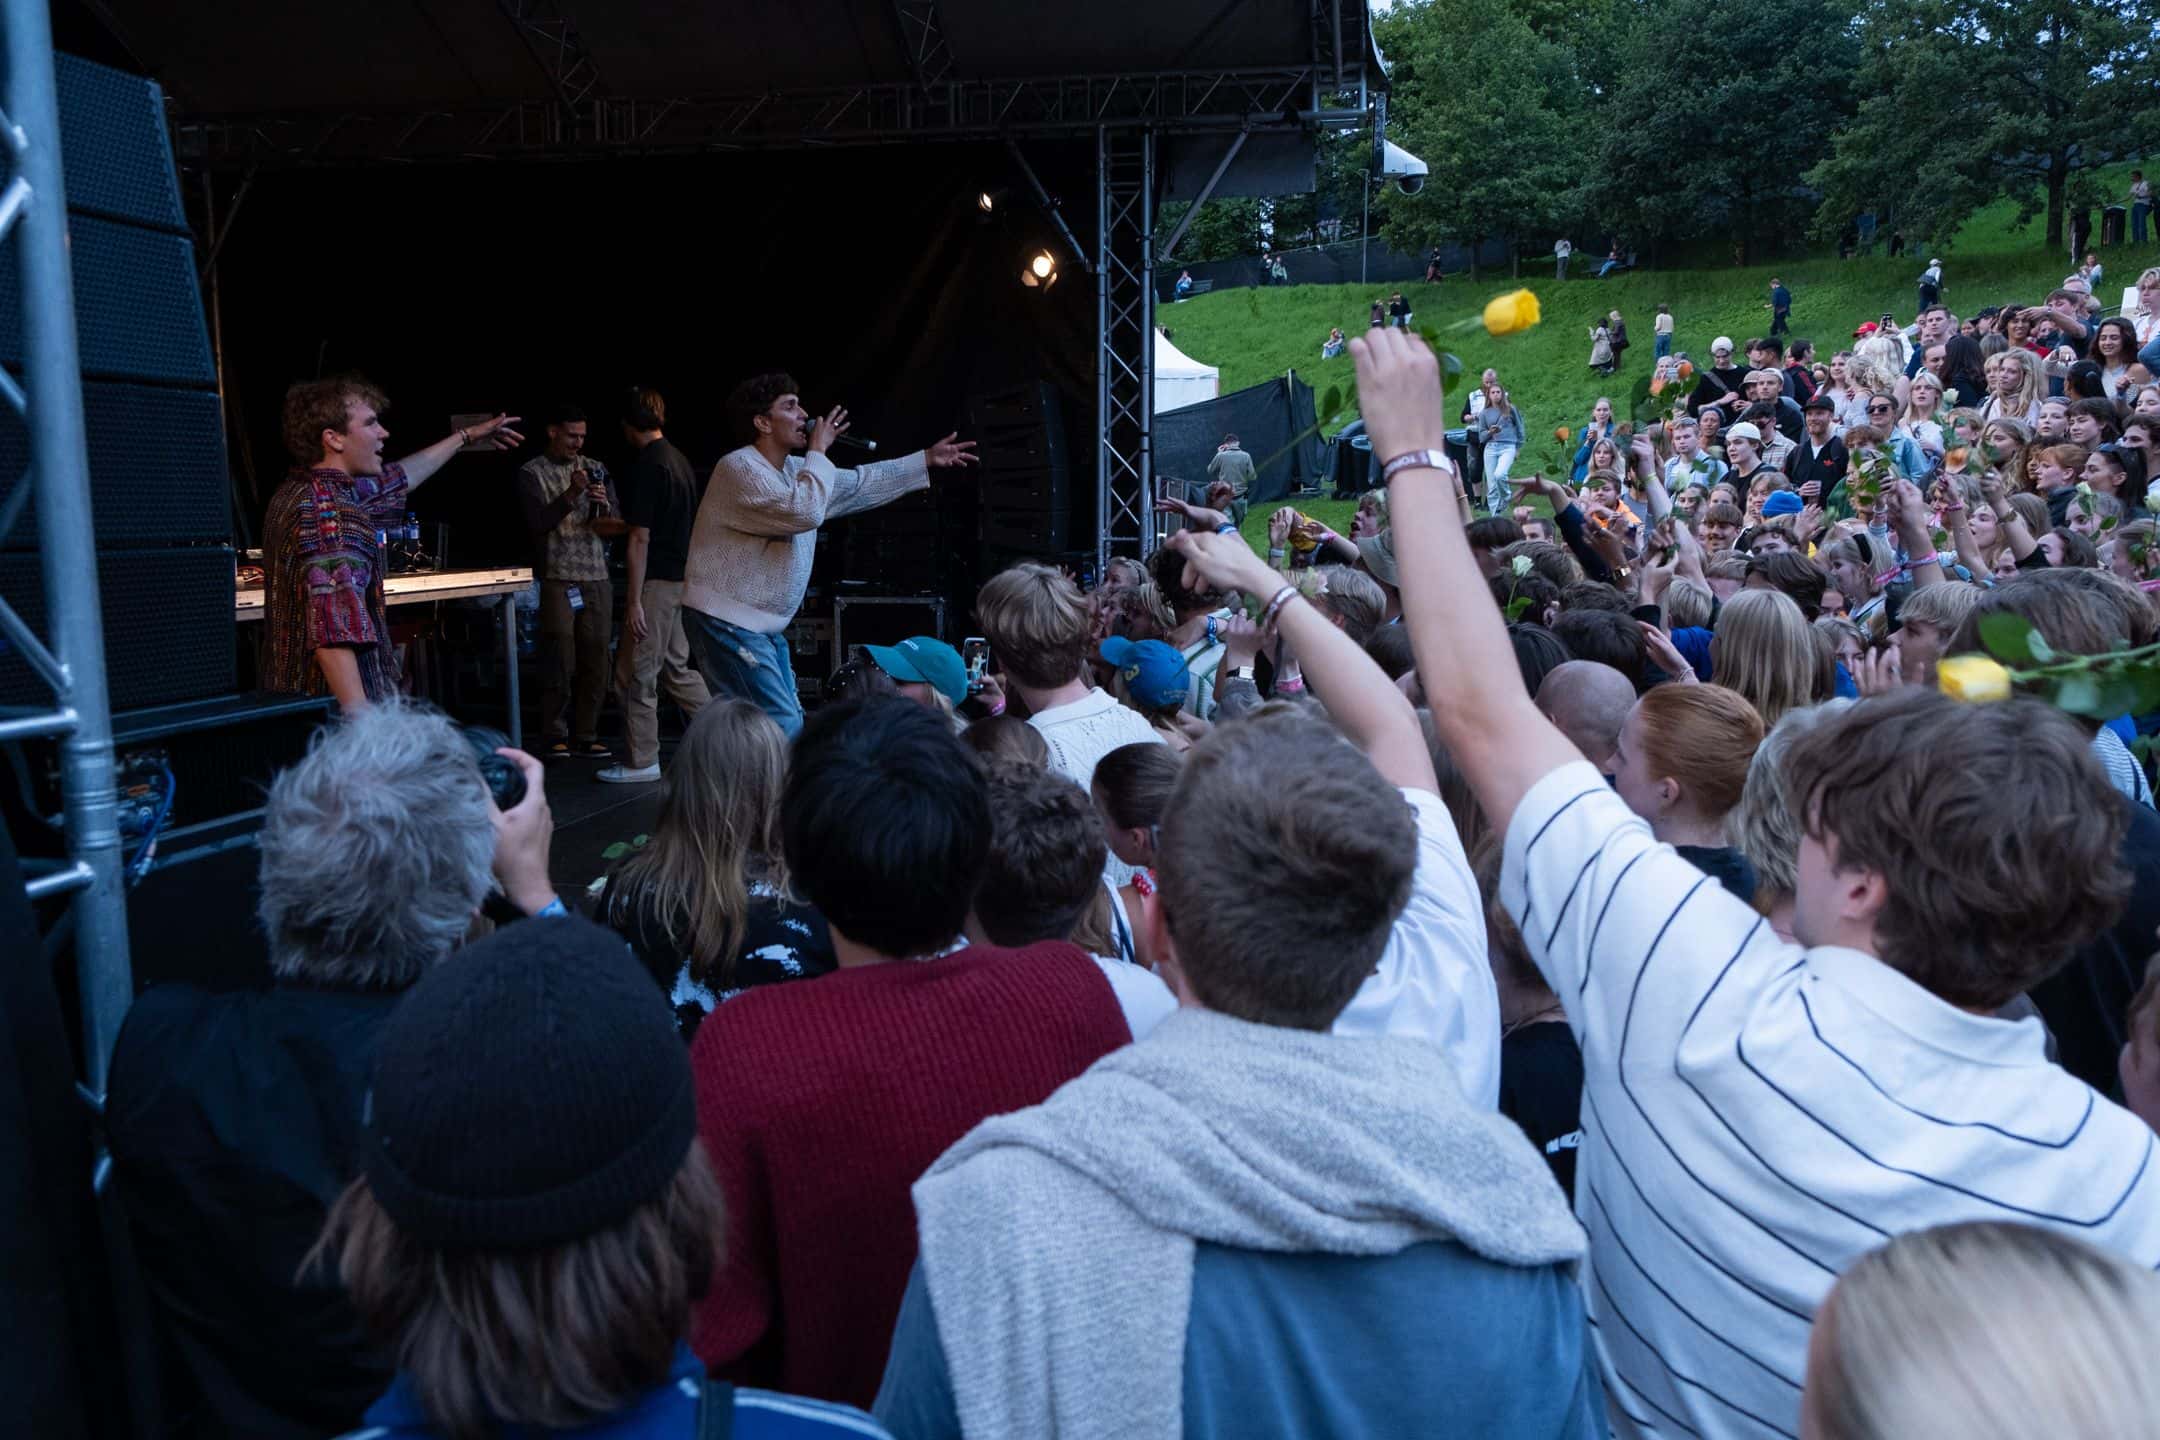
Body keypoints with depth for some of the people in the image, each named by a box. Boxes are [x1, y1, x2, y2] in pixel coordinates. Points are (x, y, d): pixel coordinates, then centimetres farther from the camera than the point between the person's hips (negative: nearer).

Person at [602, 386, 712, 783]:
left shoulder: (646, 466, -15)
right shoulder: (680, 460, 10)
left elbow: (640, 539, -18)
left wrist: (634, 601, -16)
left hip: (657, 582, -9)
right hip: (682, 578, 9)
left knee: (636, 675, 1)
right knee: (677, 668, 17)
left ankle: (641, 763, 8)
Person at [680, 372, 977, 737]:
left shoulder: (795, 470, 12)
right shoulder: (740, 467, -16)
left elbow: (859, 484, 22)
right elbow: (805, 512, -28)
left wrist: (927, 460, 21)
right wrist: (818, 451, -13)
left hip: (764, 625, 10)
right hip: (727, 622, -10)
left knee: (789, 724, 12)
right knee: (780, 729, -15)